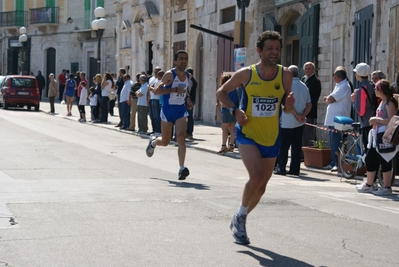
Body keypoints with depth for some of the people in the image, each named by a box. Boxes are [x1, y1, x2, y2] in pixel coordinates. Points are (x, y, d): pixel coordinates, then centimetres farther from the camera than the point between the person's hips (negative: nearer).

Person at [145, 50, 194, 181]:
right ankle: (153, 141, 47)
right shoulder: (170, 74, -13)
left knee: (181, 137, -17)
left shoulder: (188, 76, 6)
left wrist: (187, 98, 9)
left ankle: (181, 168, -21)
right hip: (168, 110, -3)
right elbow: (156, 91, -18)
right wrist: (175, 90, -26)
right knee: (165, 142, 10)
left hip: (181, 110, 3)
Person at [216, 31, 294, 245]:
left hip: (271, 138, 4)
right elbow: (222, 92, 4)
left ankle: (239, 221, 36)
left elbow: (286, 109, 2)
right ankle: (240, 215, 1)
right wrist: (234, 110, -13)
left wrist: (289, 105, -21)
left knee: (261, 187, 12)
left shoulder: (285, 75, -6)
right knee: (257, 177, -24)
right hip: (248, 134, -4)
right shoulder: (245, 74, -11)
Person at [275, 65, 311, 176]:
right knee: (297, 146, 7)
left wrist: (297, 115, -9)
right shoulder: (304, 87, 10)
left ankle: (281, 168, -2)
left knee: (283, 146, 0)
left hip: (287, 122, -5)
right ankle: (295, 169, 8)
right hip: (300, 123, 5)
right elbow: (309, 105, 8)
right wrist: (302, 116, -1)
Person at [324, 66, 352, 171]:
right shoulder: (339, 85, 20)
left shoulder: (344, 86, -14)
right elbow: (330, 98, 20)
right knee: (332, 143, 13)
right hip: (332, 120, 11)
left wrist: (327, 99, 2)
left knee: (336, 143, -11)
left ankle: (338, 164, -10)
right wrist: (328, 98, 0)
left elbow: (330, 99, -18)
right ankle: (333, 163, 19)